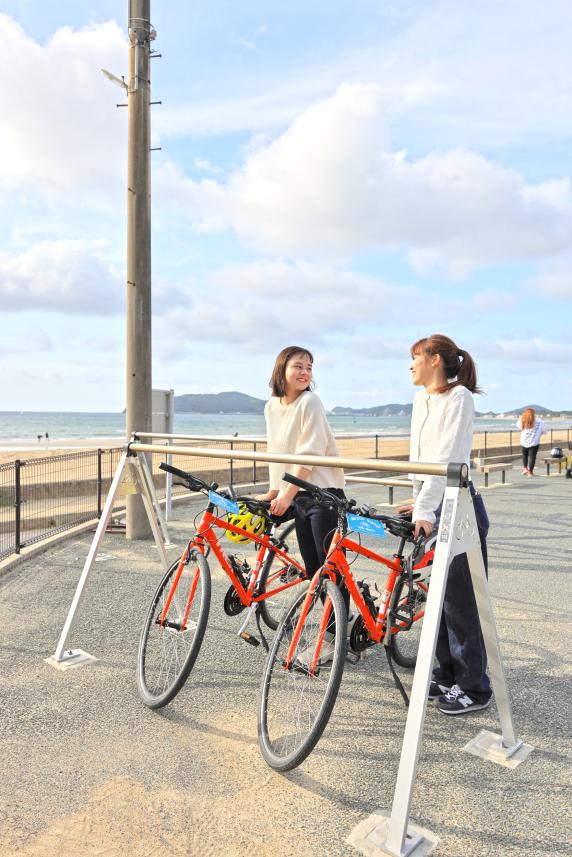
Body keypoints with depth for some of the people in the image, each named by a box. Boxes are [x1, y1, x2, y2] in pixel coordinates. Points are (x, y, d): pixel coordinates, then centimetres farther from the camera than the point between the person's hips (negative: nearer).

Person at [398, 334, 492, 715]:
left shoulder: (459, 398, -13)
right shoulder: (422, 400, 11)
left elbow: (446, 459, -23)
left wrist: (425, 512, -30)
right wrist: (419, 502, 12)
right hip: (435, 506, 8)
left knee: (461, 600, 1)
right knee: (440, 595, 15)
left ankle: (474, 688, 17)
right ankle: (447, 676, 30)